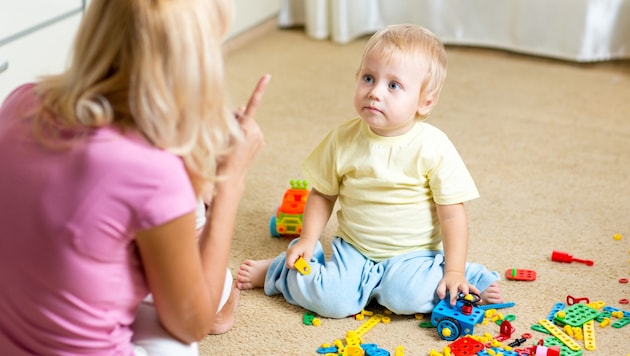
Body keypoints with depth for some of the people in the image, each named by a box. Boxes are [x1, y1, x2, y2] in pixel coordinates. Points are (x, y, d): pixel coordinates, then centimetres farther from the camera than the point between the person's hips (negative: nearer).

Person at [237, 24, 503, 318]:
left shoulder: (433, 148, -15)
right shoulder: (343, 139, -7)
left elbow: (452, 215, -10)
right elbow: (322, 194, 7)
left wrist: (454, 272, -14)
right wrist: (307, 241, -3)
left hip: (412, 253, -2)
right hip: (354, 248, 3)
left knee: (406, 297, -32)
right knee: (334, 302, -20)